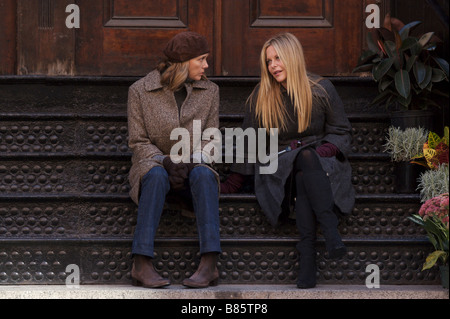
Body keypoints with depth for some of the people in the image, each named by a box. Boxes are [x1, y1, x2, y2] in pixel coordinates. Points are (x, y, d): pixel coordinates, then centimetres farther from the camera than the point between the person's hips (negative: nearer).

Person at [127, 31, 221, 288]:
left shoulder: (209, 91, 8)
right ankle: (142, 263, -44)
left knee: (204, 174, -34)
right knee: (157, 175, -38)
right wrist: (166, 161, -20)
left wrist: (191, 161, -17)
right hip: (153, 164, -2)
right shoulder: (141, 90, -1)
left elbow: (209, 139, 4)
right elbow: (138, 141, -2)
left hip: (193, 166, 2)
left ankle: (210, 264, -46)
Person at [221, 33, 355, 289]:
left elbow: (342, 133, 10)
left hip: (321, 162, 0)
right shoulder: (261, 97, 8)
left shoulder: (321, 90, 6)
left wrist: (323, 151, -11)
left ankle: (307, 253, -49)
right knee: (304, 158, -36)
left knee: (306, 165, -38)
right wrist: (233, 185, 6)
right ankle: (330, 228, -54)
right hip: (280, 167, 0)